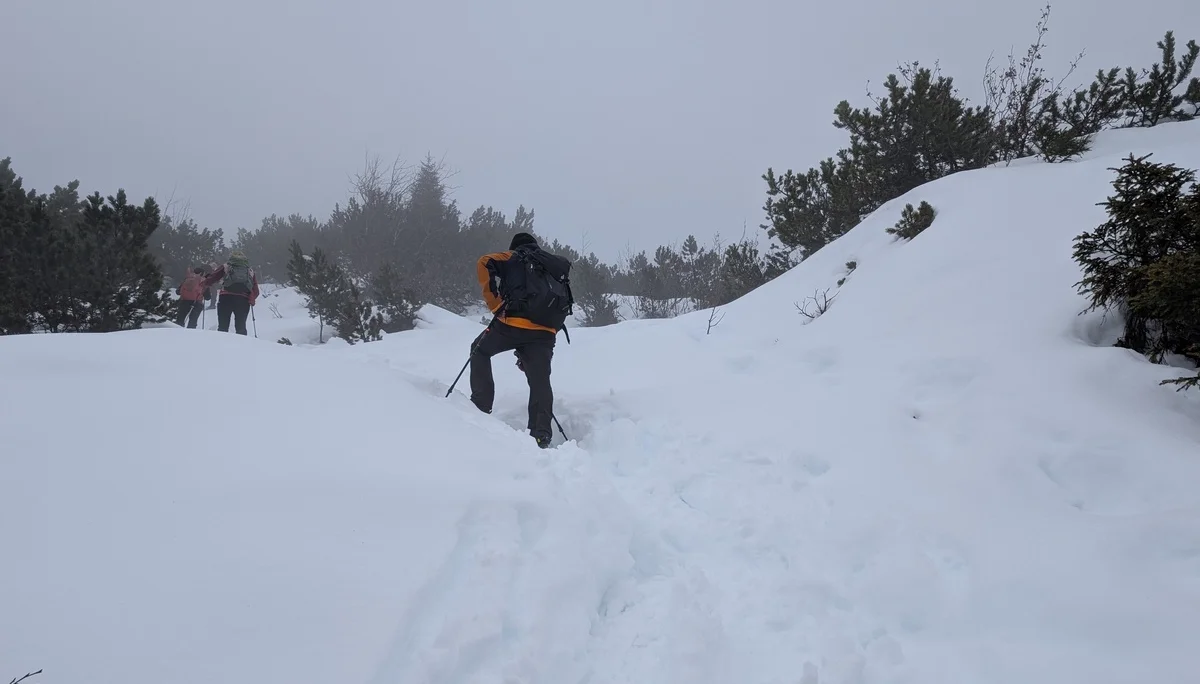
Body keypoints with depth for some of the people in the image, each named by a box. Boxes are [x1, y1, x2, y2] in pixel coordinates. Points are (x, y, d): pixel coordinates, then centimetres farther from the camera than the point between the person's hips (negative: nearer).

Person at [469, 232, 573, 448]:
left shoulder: (513, 258, 19)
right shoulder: (555, 267, 32)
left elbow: (484, 263, -3)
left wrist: (496, 305, -3)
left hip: (513, 322, -3)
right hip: (546, 332, 3)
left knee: (480, 351, 24)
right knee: (540, 381, 8)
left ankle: (481, 405, 19)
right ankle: (541, 435, -3)